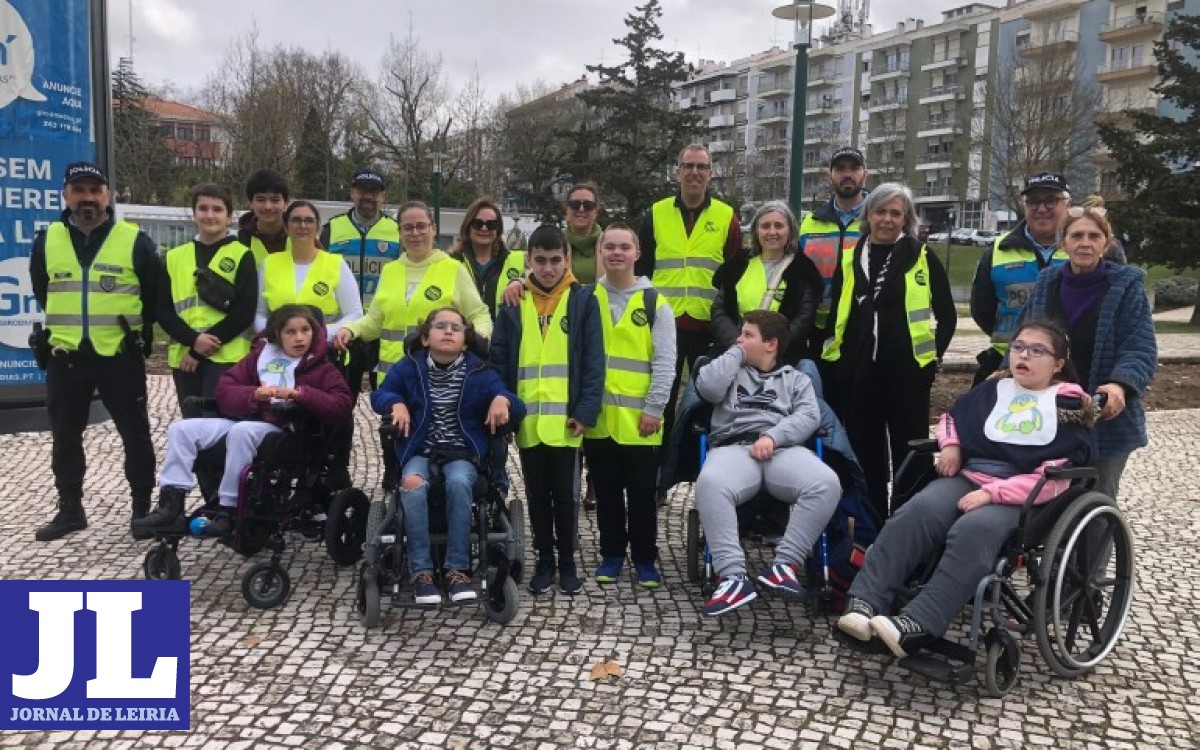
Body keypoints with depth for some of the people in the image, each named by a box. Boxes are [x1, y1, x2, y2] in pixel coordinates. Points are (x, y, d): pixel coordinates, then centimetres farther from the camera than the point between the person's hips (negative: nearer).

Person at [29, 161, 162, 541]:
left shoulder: (134, 241, -5)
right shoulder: (47, 240, 4)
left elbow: (155, 294, 4)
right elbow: (42, 292, 19)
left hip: (120, 355, -3)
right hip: (65, 357, 3)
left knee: (135, 434, 3)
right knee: (65, 437, 10)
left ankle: (143, 507, 15)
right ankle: (70, 510, 23)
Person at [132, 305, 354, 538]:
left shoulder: (321, 367, 6)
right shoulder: (261, 355, 19)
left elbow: (343, 407, -10)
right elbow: (224, 391, 11)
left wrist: (301, 393, -22)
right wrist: (254, 395, -11)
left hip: (283, 430, -5)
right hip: (244, 420, 6)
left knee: (242, 432, -36)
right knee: (181, 429, -11)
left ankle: (228, 511, -27)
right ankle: (171, 506, -16)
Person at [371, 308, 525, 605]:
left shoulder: (479, 372, 3)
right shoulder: (409, 367, 6)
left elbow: (516, 411, 2)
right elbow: (379, 394, 14)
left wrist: (503, 399, -21)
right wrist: (396, 403, -9)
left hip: (462, 453, 0)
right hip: (421, 451, 1)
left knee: (459, 483, -36)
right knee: (412, 484, -34)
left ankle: (457, 569, -25)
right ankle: (421, 571, -24)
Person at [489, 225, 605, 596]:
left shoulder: (583, 300, 0)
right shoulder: (513, 302, 6)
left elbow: (593, 361, -4)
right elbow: (499, 360, 6)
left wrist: (586, 410, -11)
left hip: (567, 420, -2)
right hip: (527, 421, 2)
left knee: (566, 494, 8)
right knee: (537, 494, 13)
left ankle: (567, 561, 23)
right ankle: (544, 560, 26)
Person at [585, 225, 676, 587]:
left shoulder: (655, 303, 0)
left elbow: (664, 362, -4)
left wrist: (654, 408, -9)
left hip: (638, 418, -2)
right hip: (597, 417, 2)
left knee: (642, 493, 6)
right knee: (606, 492, 12)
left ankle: (645, 558, 18)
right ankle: (611, 554, 25)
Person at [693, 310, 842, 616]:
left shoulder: (795, 378, 26)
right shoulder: (731, 371, 28)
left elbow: (809, 416, 6)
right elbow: (707, 388, 3)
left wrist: (772, 436, -11)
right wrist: (735, 353, 15)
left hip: (784, 449, 1)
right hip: (734, 447, -1)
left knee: (827, 484, -32)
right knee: (710, 484, -37)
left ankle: (785, 564, -27)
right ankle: (733, 576, -39)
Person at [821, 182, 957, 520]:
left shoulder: (922, 257, 1)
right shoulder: (849, 260, 9)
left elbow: (947, 315, 5)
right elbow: (835, 315, 16)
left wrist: (932, 356, -3)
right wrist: (835, 356, 8)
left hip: (907, 372, -3)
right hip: (858, 373, 3)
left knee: (909, 455, 4)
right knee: (865, 455, 10)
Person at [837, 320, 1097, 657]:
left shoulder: (1070, 406, 4)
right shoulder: (993, 389, 18)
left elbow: (1054, 477, -7)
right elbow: (951, 418, 33)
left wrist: (992, 493, -18)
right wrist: (950, 445, 9)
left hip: (1022, 498, -4)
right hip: (968, 477, 4)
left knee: (974, 530, -37)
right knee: (916, 513, -28)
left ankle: (919, 623, -44)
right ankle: (866, 602, -36)